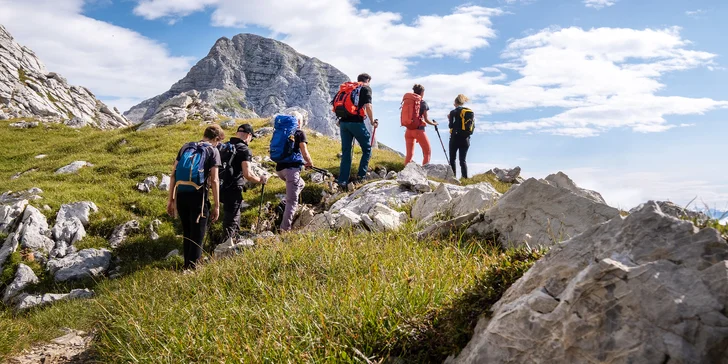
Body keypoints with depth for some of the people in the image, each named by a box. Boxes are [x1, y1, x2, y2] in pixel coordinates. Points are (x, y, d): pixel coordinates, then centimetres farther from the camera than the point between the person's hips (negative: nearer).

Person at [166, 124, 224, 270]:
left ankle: (187, 266, 30)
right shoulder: (212, 151, 0)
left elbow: (173, 175, 10)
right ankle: (192, 269, 6)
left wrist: (171, 199, 14)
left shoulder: (185, 147, 14)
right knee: (197, 236, 5)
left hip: (181, 195, 5)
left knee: (187, 234, 20)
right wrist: (216, 205, -3)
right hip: (197, 196, -5)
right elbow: (214, 180, -7)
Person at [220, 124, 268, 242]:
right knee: (231, 222, 1)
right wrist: (260, 180, -6)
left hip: (222, 188, 8)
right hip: (233, 190, -8)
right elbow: (247, 174, -22)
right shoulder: (245, 150, -14)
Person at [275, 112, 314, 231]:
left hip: (279, 168, 6)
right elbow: (304, 153, -6)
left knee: (300, 184, 31)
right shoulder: (300, 133, 2)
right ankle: (285, 229, -10)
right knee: (292, 200, -4)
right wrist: (310, 163, 13)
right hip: (291, 168, -6)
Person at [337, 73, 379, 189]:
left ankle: (342, 181, 5)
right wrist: (372, 121, 2)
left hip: (343, 122, 6)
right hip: (356, 122, -6)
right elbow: (368, 106, -9)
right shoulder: (366, 88, 4)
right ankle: (361, 175, 2)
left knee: (345, 152, 9)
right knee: (367, 149, 9)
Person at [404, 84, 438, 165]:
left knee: (409, 154, 7)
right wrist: (434, 123, 11)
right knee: (427, 152, 7)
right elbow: (426, 119, -6)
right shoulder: (423, 103, -6)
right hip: (419, 130, -5)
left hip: (408, 130, 5)